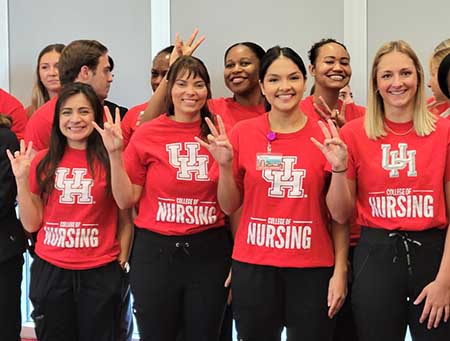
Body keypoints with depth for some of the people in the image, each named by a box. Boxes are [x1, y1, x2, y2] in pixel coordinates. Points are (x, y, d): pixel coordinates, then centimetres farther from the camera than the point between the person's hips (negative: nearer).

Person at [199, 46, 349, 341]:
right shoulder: (243, 133, -1)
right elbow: (229, 207, 6)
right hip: (253, 267, 1)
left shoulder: (326, 137, -4)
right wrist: (225, 166, -9)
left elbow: (339, 215, 1)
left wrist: (340, 271, -9)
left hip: (312, 269, -1)